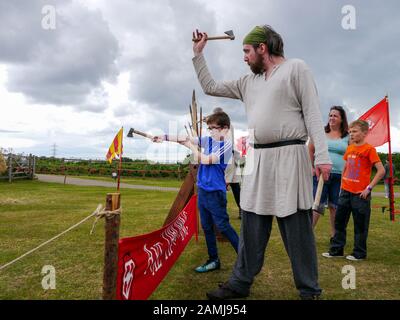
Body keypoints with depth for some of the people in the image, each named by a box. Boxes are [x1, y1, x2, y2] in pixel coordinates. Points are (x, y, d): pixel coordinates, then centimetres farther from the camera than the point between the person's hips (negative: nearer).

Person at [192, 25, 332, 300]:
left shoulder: (296, 68, 4)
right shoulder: (248, 82, 20)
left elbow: (313, 113, -4)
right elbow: (210, 87, 26)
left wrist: (322, 156, -12)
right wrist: (198, 53, 24)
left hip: (288, 156, -5)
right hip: (257, 159, 6)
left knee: (297, 228, 0)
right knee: (252, 227, 10)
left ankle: (309, 290, 17)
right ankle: (240, 283, 21)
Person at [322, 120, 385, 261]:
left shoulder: (369, 149, -9)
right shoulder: (349, 148, 10)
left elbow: (381, 171, -13)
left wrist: (369, 188, -15)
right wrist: (342, 184, 13)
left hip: (360, 194, -6)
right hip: (345, 191, 7)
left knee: (360, 225, 5)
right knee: (339, 221, 10)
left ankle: (359, 253, 19)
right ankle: (336, 250, 21)